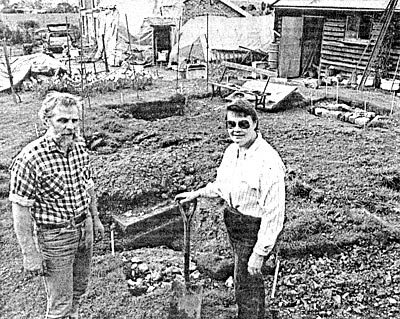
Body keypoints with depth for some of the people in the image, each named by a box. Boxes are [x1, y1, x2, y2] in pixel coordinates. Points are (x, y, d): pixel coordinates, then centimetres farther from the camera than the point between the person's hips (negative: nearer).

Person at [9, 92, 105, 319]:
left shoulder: (80, 147, -4)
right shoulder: (30, 159, -25)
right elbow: (20, 210, -20)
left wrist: (96, 218, 18)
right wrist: (30, 254, -18)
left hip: (84, 229, 6)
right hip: (54, 238, -6)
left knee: (80, 287, 25)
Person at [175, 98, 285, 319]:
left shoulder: (268, 162, -28)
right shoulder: (232, 150, -2)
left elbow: (274, 212, -26)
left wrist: (260, 252, -23)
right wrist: (197, 193, 9)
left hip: (254, 228, -8)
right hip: (232, 219, 8)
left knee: (245, 284, 9)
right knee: (251, 279, 28)